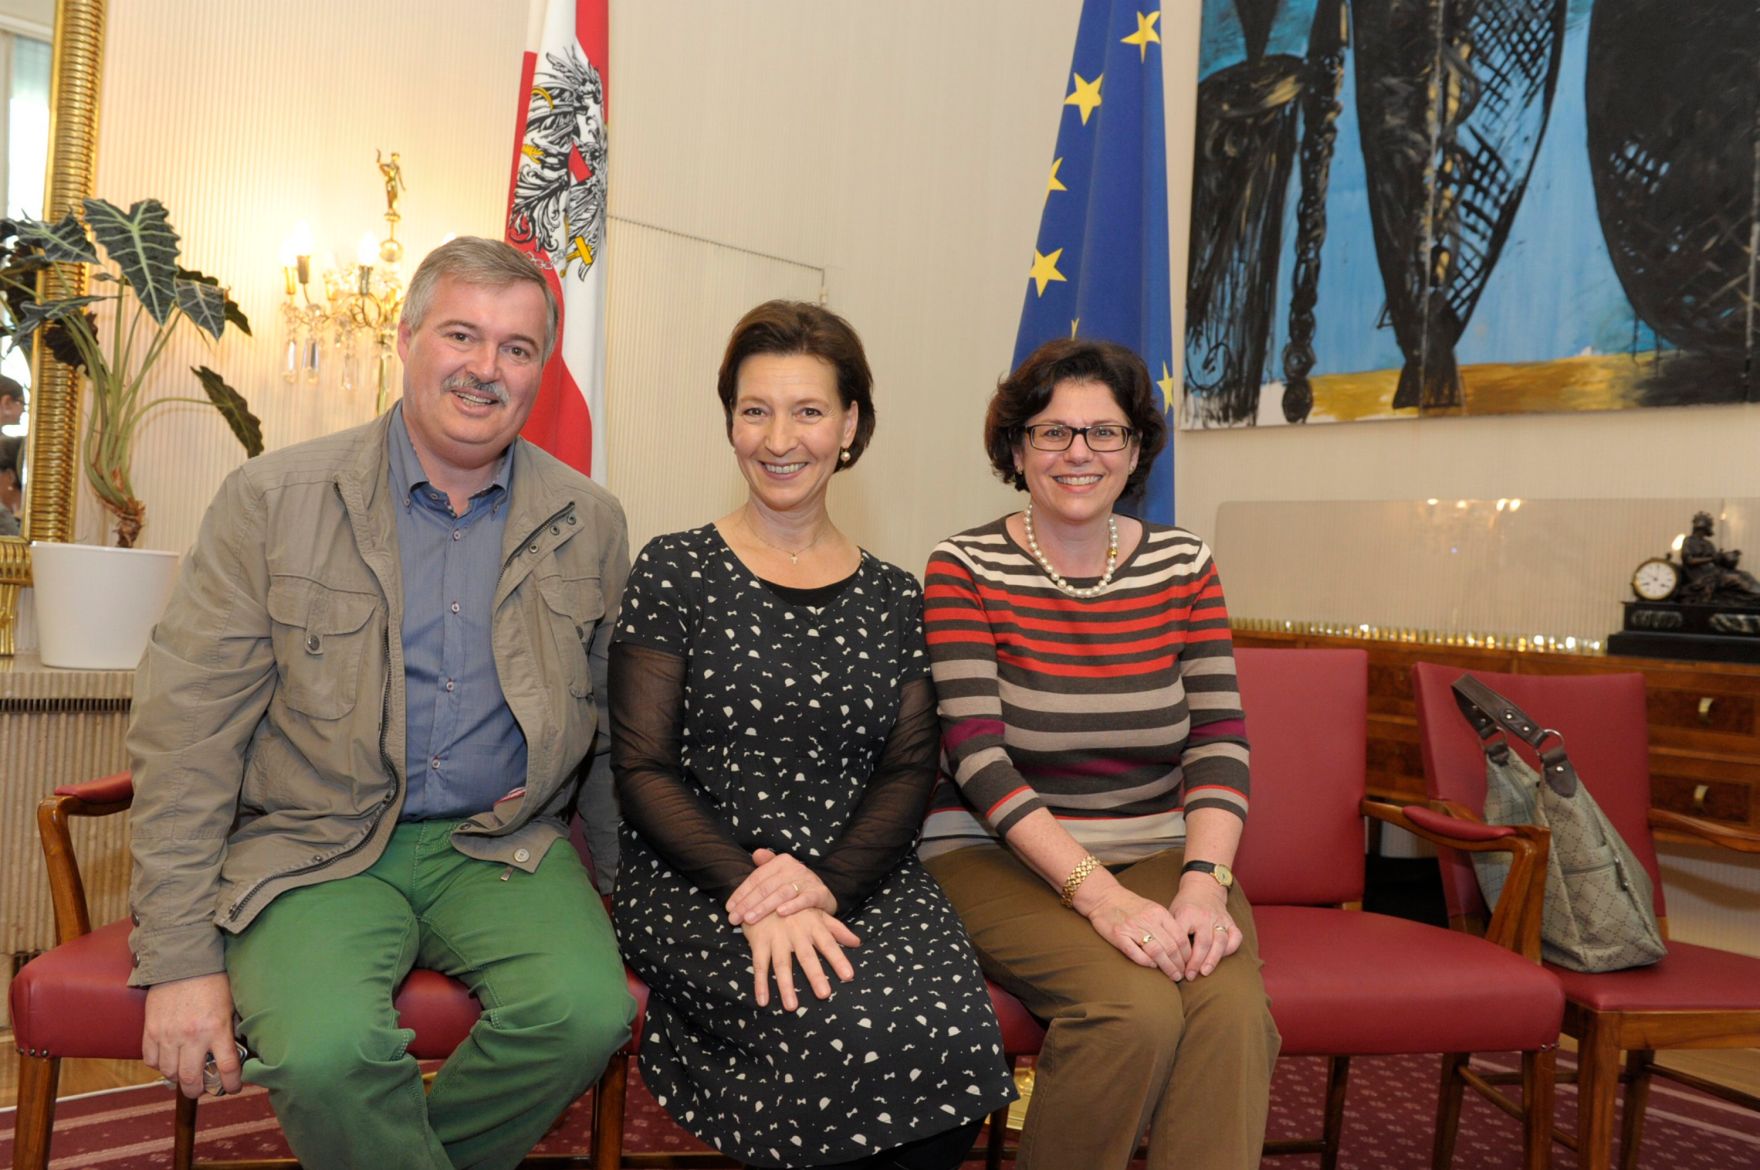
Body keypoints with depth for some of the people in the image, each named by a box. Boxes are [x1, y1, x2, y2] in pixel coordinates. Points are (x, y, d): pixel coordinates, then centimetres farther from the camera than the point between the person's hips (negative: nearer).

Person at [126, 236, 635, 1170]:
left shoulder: (591, 523, 4)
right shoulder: (272, 499, -2)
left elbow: (614, 725, 12)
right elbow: (185, 729, -5)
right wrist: (180, 957, -9)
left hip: (502, 847, 2)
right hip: (313, 849, -2)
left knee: (588, 1009, -24)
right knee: (326, 1050, -30)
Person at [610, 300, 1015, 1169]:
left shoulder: (892, 598, 11)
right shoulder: (675, 572, 2)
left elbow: (908, 771, 6)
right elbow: (642, 770, -2)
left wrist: (827, 881, -13)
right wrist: (752, 891, -17)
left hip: (862, 879, 3)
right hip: (693, 885, -2)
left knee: (951, 1023, -26)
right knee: (837, 1026, -30)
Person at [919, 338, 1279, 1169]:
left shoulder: (1183, 564, 7)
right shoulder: (964, 569, -4)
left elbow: (1219, 740, 0)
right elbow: (979, 755, -14)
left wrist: (1204, 878, -18)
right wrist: (1098, 892, -24)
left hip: (1158, 852, 3)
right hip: (999, 856, -3)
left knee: (1232, 1006, -27)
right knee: (1134, 1008, -27)